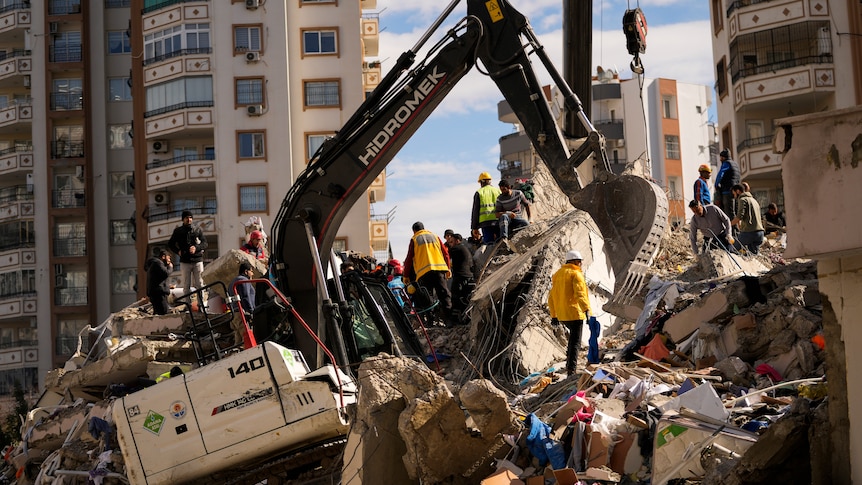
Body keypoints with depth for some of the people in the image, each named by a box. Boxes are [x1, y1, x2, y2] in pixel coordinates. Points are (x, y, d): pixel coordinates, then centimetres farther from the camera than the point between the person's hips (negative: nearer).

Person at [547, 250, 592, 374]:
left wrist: (554, 315, 24)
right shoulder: (576, 274, -8)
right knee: (575, 342, -3)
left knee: (573, 335, 29)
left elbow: (551, 297, 19)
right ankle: (571, 369, -8)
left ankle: (569, 362, 26)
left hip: (562, 315, 7)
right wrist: (586, 309, -31)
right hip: (574, 313, -7)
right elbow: (580, 293, -24)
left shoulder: (557, 275, 15)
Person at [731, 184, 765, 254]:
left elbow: (740, 216, -14)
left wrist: (729, 224, -5)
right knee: (754, 253, 4)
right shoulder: (753, 200, 27)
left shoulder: (742, 199, -1)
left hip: (748, 232, -8)